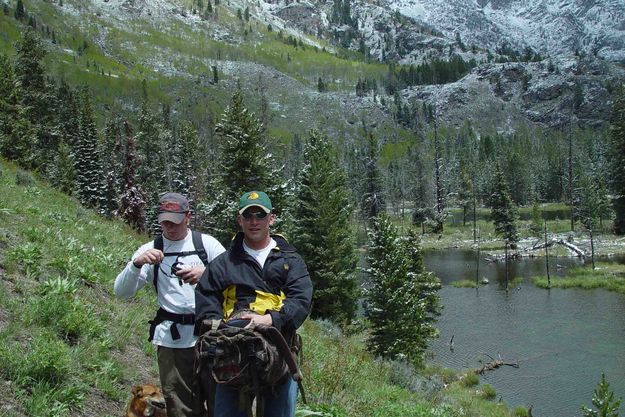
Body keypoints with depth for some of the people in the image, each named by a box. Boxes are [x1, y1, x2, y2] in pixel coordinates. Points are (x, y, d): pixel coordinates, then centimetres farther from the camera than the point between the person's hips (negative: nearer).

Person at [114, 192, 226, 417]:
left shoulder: (207, 243, 3)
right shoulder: (151, 250, 6)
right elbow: (121, 291, 1)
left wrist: (206, 273, -19)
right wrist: (137, 263, -17)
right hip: (171, 339, 1)